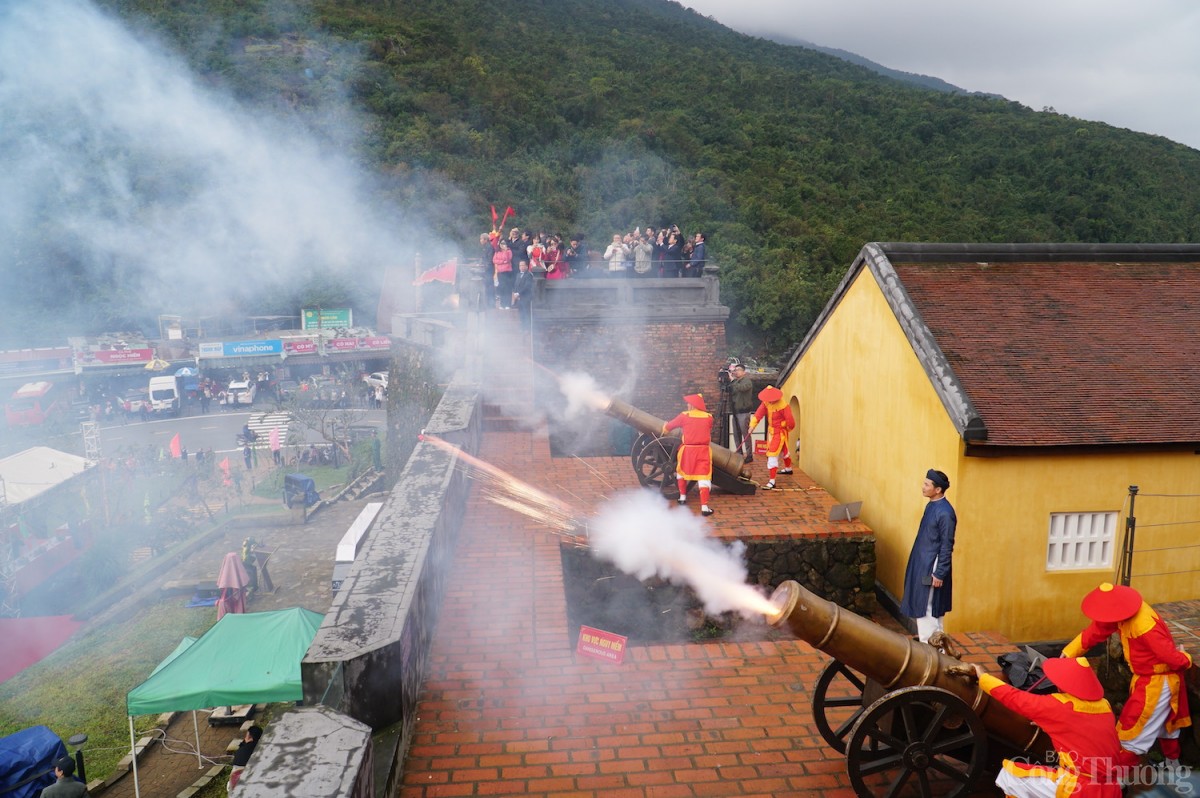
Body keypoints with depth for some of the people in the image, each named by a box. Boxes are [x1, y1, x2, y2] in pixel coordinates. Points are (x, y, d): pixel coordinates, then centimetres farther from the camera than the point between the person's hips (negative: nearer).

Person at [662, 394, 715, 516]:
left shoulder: (684, 416, -2)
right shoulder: (709, 417, 3)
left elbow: (667, 427, 9)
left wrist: (665, 427, 33)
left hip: (688, 450, -1)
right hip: (703, 450, 1)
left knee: (681, 471, 25)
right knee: (704, 477, -1)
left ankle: (682, 497, 31)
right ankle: (704, 506, -12)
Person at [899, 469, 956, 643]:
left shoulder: (945, 512, -21)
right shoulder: (931, 505, 6)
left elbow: (947, 546, -19)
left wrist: (939, 573, -17)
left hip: (931, 568, -9)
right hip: (922, 564, 9)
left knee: (926, 609, -2)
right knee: (931, 608, 17)